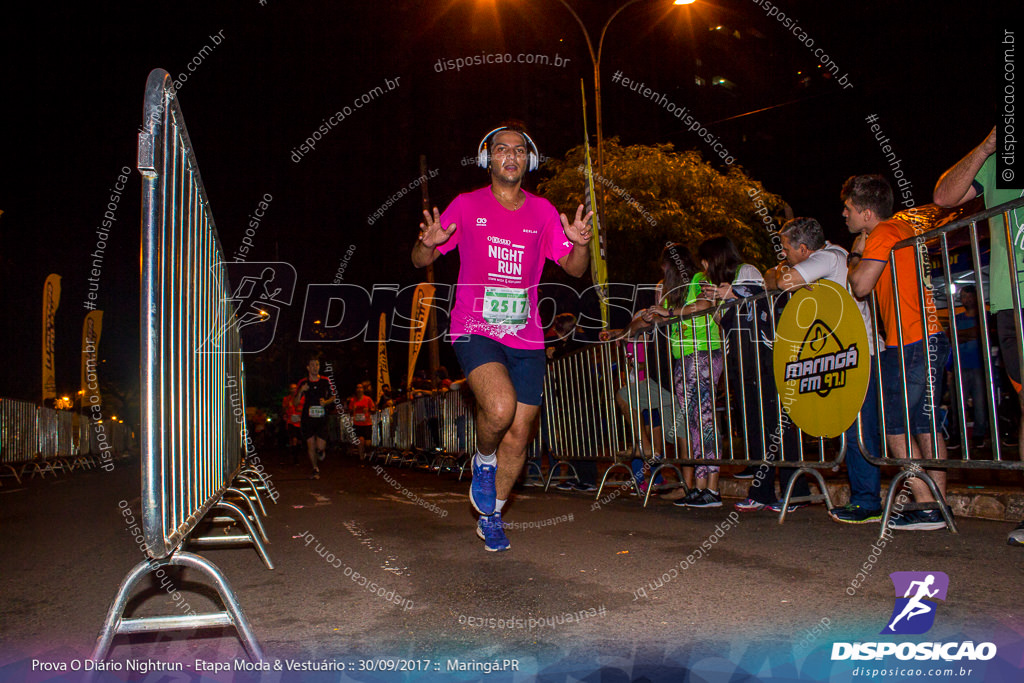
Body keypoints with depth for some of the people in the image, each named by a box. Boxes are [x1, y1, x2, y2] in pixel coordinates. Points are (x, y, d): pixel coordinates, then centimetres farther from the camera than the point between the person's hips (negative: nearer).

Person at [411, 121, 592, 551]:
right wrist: (428, 243, -18)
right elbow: (420, 261, 6)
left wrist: (580, 244, -13)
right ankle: (483, 462, 7)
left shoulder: (542, 211, 9)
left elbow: (575, 269, 9)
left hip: (525, 338, 3)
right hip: (475, 330, -3)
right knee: (500, 407, -29)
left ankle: (491, 518, 28)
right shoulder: (467, 206, 4)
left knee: (519, 435, 5)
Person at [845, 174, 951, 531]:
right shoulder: (904, 227, 18)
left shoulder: (882, 234, -10)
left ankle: (927, 507, -3)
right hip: (932, 338, 10)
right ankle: (939, 504, 15)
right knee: (925, 427, 12)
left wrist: (856, 253, 0)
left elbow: (860, 285, -15)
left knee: (896, 428, -4)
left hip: (908, 343, -10)